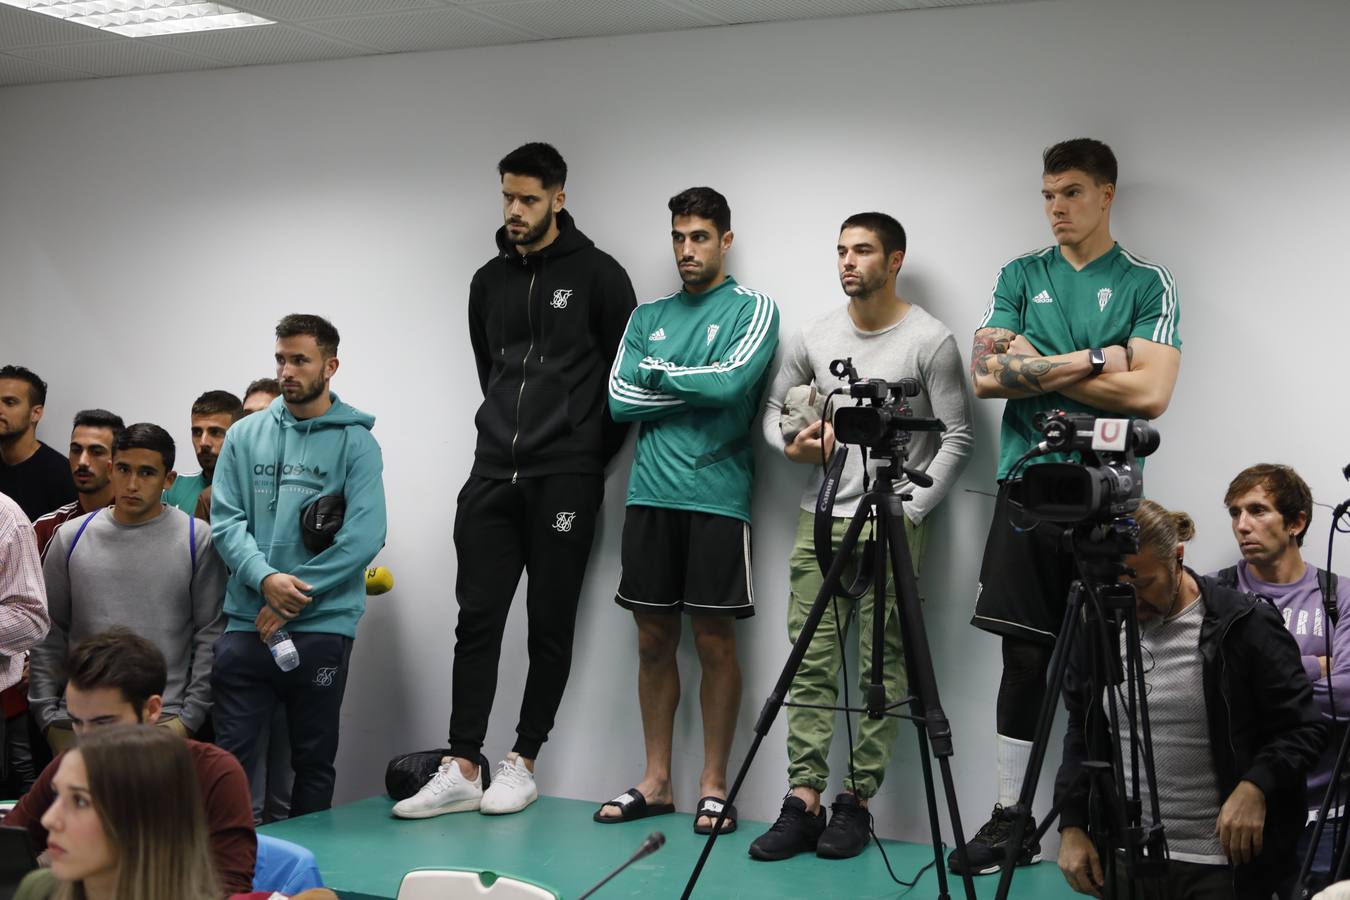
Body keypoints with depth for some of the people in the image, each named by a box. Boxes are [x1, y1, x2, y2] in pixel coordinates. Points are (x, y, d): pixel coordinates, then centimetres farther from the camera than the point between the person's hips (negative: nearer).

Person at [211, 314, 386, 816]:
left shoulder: (354, 441, -1)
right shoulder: (245, 435, 9)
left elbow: (364, 536, -11)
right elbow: (225, 520, 2)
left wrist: (292, 599, -14)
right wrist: (265, 577, -17)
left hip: (323, 628, -2)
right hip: (245, 624, 2)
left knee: (314, 764, 9)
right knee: (232, 760, 2)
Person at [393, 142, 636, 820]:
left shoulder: (597, 275, -2)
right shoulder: (488, 280, 14)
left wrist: (588, 457, -1)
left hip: (564, 481, -4)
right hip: (493, 475, 5)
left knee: (550, 625, 3)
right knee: (477, 619, 1)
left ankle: (522, 764, 12)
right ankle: (463, 770, 3)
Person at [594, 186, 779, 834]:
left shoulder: (752, 310, 3)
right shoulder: (648, 317, 16)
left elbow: (731, 381, -16)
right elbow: (620, 400, 3)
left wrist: (656, 372, -2)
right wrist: (700, 387, -5)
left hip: (716, 496, -4)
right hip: (650, 495, 4)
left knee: (714, 643, 0)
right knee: (654, 640, 8)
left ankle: (714, 785, 9)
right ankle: (656, 783, 17)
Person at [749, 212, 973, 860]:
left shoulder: (930, 341, -4)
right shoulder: (813, 338, 8)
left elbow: (956, 439, -3)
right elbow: (774, 408, 19)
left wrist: (911, 514, -10)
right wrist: (791, 445, -3)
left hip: (894, 523, -4)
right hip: (821, 517, 4)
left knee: (882, 667, -2)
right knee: (812, 664, 0)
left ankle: (857, 800, 5)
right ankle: (803, 801, 1)